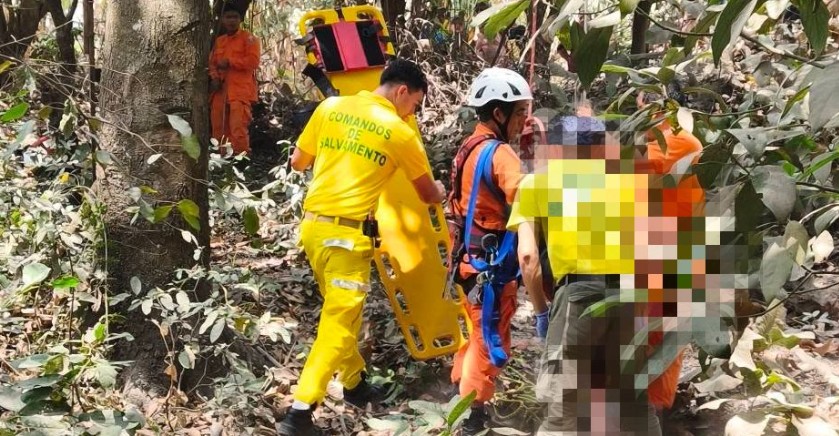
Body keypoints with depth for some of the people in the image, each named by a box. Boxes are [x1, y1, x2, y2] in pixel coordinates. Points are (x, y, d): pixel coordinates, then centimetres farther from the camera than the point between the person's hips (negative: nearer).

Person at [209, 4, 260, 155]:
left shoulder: (248, 38, 3)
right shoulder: (219, 41, 22)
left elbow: (253, 61, -9)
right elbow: (212, 62, 22)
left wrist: (229, 62, -8)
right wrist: (214, 77, 2)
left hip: (240, 91, -6)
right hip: (220, 91, 6)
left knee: (238, 128, -17)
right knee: (218, 128, 7)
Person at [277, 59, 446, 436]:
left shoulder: (331, 107, 8)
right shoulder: (399, 132, -3)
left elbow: (297, 162, 16)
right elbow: (428, 195, 11)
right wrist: (440, 192, 35)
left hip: (312, 225, 6)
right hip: (348, 234, -6)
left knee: (340, 312, 21)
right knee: (338, 323, -1)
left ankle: (355, 384, 36)